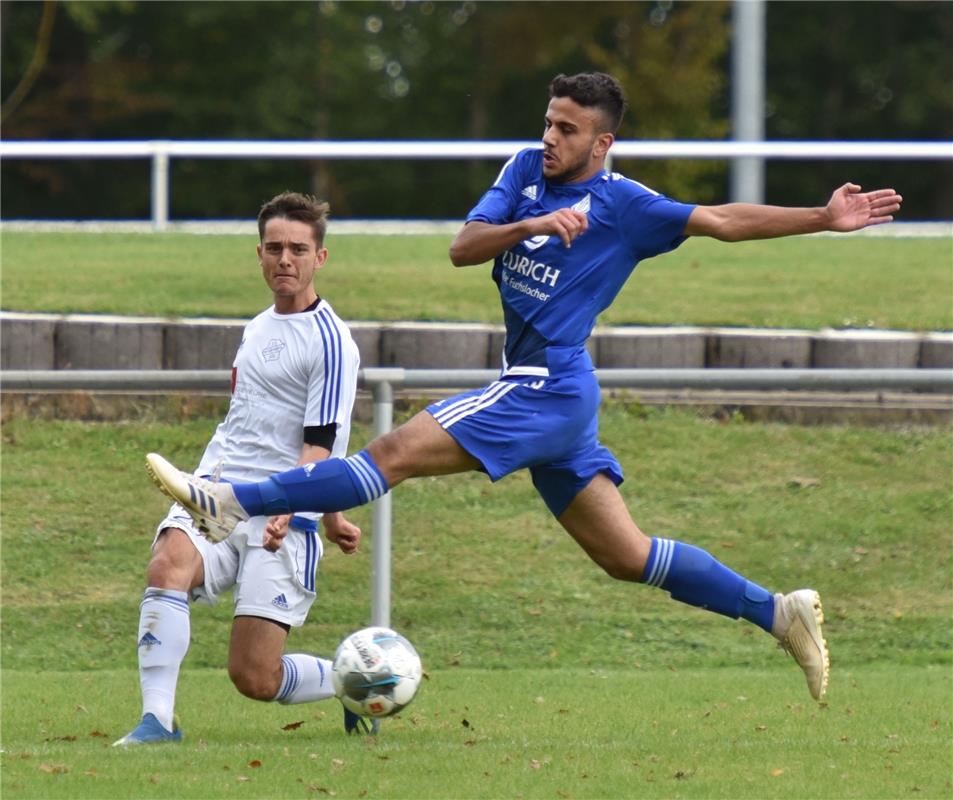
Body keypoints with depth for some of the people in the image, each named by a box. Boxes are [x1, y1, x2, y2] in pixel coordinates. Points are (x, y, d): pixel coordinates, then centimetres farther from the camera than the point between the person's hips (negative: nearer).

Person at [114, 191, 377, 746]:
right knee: (169, 565, -29)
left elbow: (318, 448, -12)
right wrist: (330, 514, 29)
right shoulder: (259, 327, 18)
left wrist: (287, 511, -29)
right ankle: (157, 720, -32)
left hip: (284, 516, -6)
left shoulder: (330, 342, -6)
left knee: (255, 678, -10)